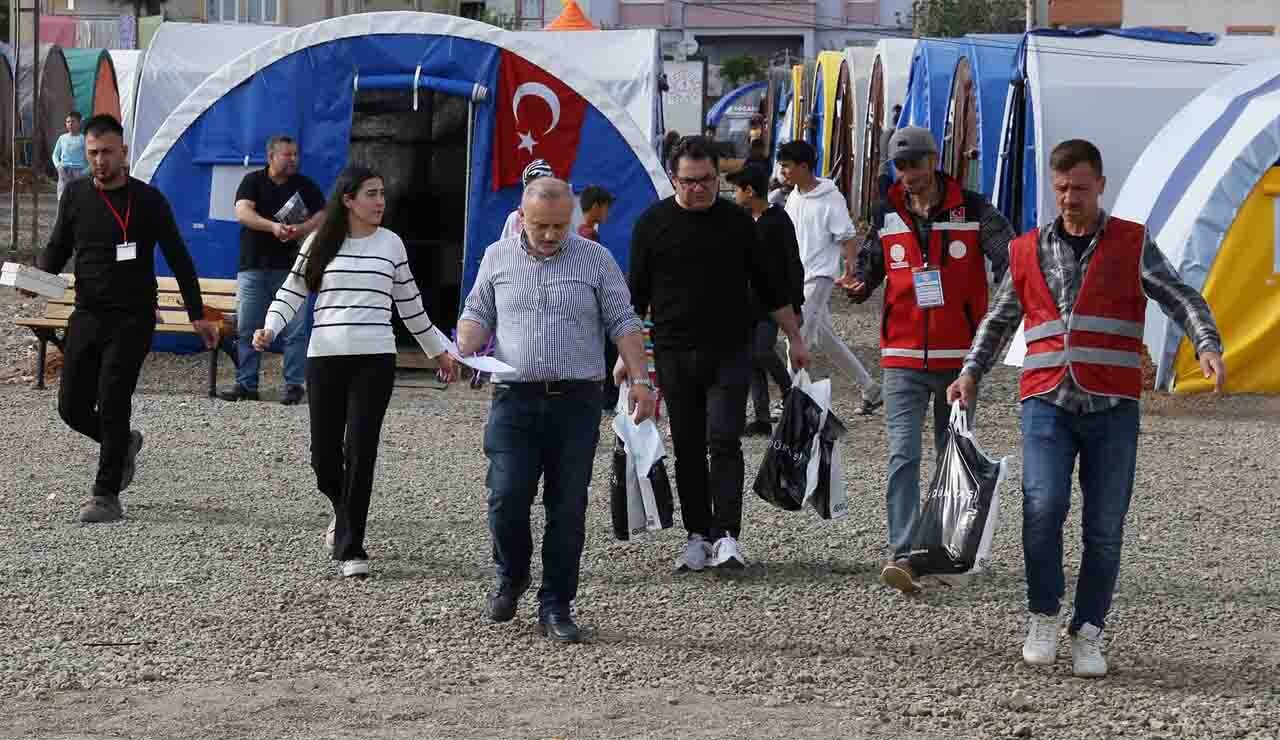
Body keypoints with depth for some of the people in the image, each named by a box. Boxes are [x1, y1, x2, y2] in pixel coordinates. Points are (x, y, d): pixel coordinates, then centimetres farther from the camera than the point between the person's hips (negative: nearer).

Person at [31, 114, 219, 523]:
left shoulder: (147, 200, -5)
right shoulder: (76, 194, 6)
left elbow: (178, 258, -2)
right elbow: (58, 248, 15)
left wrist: (197, 315, -5)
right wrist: (38, 274, -7)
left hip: (132, 319, -4)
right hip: (87, 315, 4)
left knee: (112, 404, -10)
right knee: (72, 407, 4)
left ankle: (107, 496, -2)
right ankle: (123, 443, 34)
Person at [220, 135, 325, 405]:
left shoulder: (305, 185, 9)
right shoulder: (253, 181, 5)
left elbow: (322, 216, 2)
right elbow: (242, 212, -10)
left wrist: (302, 229, -18)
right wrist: (273, 226, -26)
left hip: (291, 268, 0)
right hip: (253, 267, 0)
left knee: (294, 330, -5)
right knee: (247, 329, 3)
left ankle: (294, 385, 1)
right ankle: (246, 385, 10)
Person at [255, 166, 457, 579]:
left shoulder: (391, 244, 9)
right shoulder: (320, 242, 5)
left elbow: (410, 304, 19)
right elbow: (292, 292, 7)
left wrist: (438, 350, 23)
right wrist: (270, 329, -10)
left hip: (374, 360, 0)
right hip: (325, 358, 0)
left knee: (360, 453, -8)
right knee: (324, 456, 3)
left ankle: (350, 548, -2)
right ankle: (345, 512, 36)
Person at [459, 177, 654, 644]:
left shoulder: (595, 260, 6)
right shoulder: (498, 257, 11)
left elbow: (623, 323, 6)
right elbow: (478, 314, 15)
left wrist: (640, 380, -4)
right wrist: (463, 351, -6)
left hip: (576, 401, 0)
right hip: (514, 398, 0)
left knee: (568, 508, 0)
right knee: (506, 498, -10)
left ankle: (556, 607, 8)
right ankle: (511, 577, 18)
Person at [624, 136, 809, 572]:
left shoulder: (736, 222, 5)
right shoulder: (653, 224, 3)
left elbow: (770, 287, 12)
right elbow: (636, 294, 7)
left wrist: (795, 339, 10)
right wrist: (627, 353, 3)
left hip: (729, 352, -1)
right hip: (674, 354, 1)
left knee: (724, 441, -11)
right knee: (687, 448, 5)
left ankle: (726, 535, -13)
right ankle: (697, 535, 13)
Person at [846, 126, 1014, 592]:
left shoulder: (972, 211, -2)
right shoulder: (886, 217, 7)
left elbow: (1009, 258, -6)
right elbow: (871, 266, 17)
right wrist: (858, 287, -5)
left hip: (959, 356, 0)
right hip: (902, 358, 1)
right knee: (903, 456, -12)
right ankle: (902, 554, -19)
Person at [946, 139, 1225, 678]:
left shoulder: (1132, 244, 6)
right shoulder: (1028, 251, 13)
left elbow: (1181, 298, -1)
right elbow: (999, 320, 22)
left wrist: (1207, 345, -19)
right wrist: (971, 373, 9)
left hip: (1111, 406, 0)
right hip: (1046, 401, 1)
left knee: (1104, 526, 0)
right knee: (1043, 506, -17)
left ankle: (1088, 633, 13)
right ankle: (1042, 617, 0)